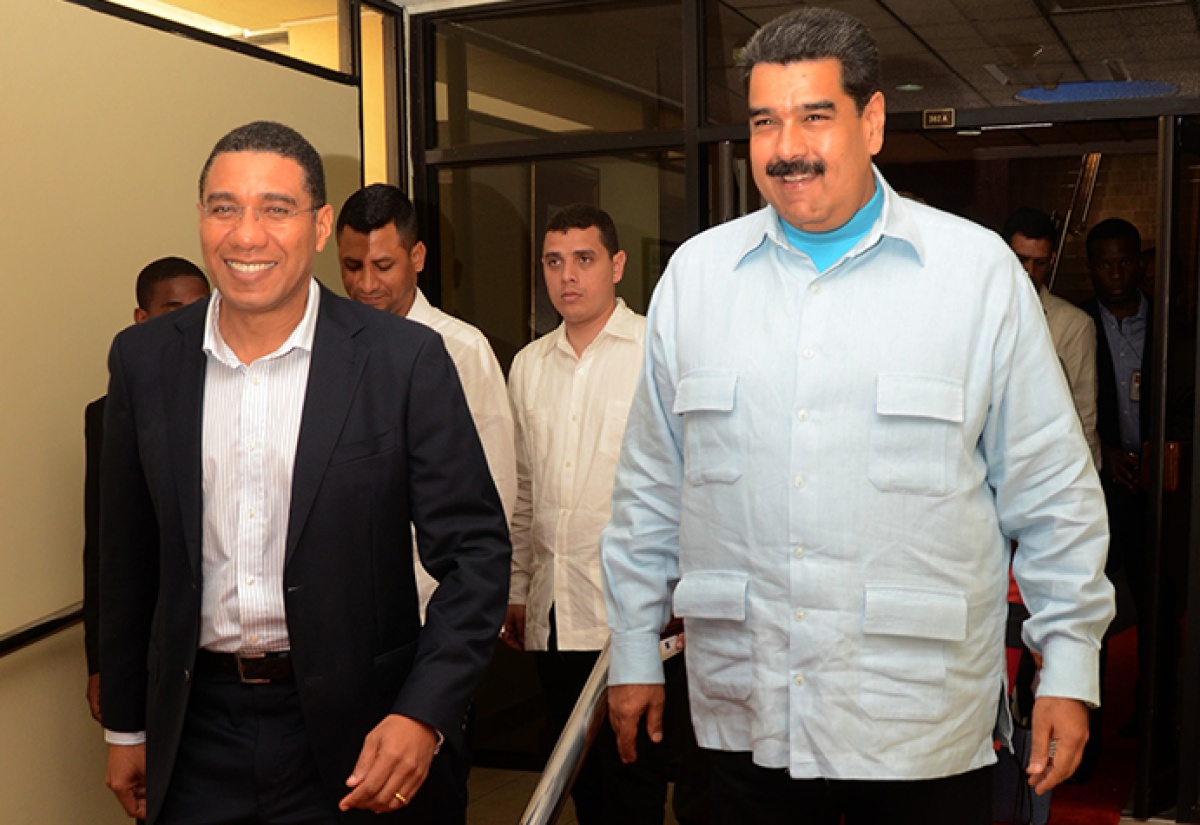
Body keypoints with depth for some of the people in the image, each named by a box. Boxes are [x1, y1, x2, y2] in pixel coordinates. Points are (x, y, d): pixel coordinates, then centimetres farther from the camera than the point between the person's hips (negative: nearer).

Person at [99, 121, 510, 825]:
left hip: (352, 735, -2)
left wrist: (425, 715, -18)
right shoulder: (144, 361, 0)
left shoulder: (404, 359, -10)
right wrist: (125, 726, 12)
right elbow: (129, 557, 7)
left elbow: (474, 549, -9)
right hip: (196, 734, 3)